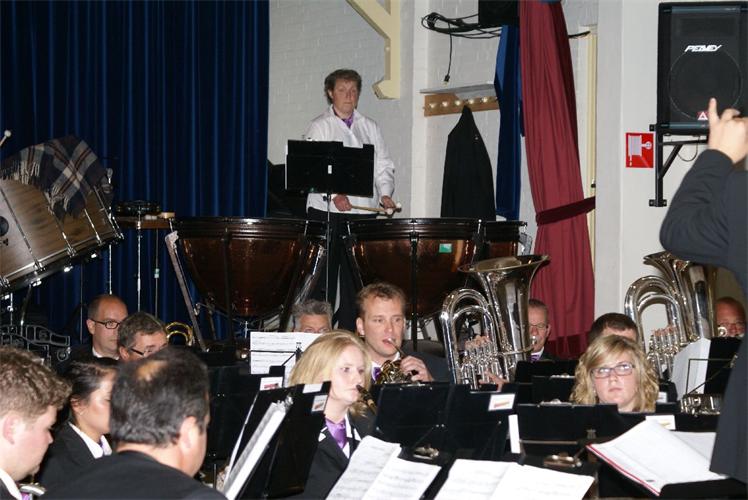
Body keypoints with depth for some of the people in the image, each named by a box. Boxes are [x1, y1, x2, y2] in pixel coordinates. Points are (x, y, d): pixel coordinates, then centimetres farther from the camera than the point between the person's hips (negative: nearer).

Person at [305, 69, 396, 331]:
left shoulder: (370, 127, 16)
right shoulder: (320, 126, 4)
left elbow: (383, 166, 14)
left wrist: (385, 193, -5)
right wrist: (334, 194, -22)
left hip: (363, 211, 3)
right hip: (326, 211, -3)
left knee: (356, 277, 0)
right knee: (323, 276, -2)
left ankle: (349, 332, 4)